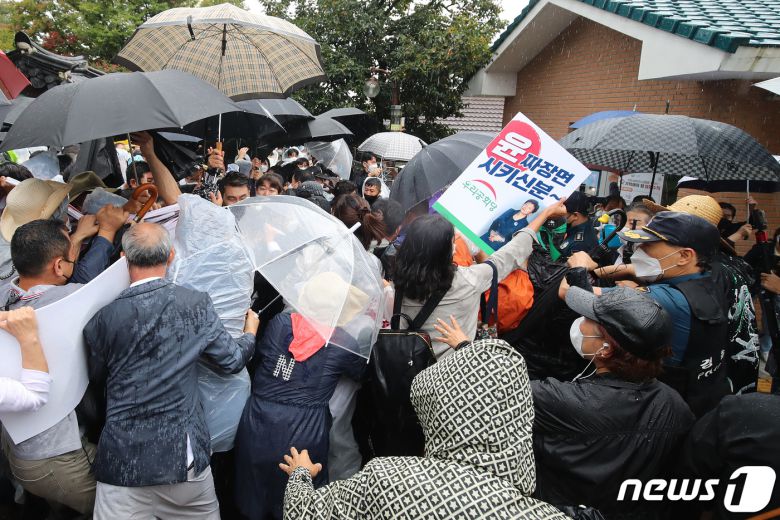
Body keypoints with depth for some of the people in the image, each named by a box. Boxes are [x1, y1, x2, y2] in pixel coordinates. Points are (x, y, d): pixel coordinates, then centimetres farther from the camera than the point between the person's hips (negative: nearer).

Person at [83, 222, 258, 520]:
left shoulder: (104, 319, -9)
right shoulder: (196, 304, -10)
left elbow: (96, 377, 8)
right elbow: (232, 361, -1)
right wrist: (250, 331, 20)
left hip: (123, 460, -1)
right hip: (184, 454, 1)